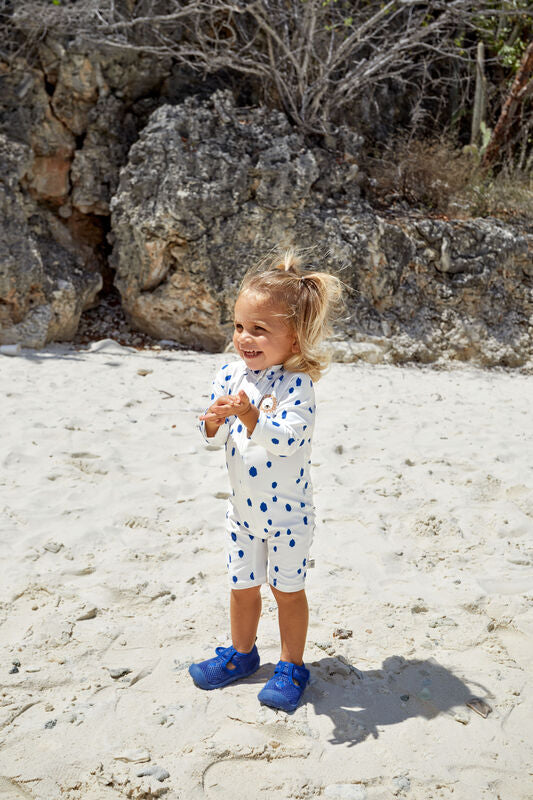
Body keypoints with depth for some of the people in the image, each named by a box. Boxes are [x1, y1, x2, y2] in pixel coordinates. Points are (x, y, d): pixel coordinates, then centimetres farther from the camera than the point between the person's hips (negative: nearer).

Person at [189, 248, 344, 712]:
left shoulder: (297, 384, -20)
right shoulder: (230, 375, -4)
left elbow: (287, 439, -32)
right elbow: (215, 439, -4)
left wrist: (251, 417, -46)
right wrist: (215, 421, -25)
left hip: (286, 511, -5)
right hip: (242, 507, 5)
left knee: (287, 589, 11)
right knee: (243, 586, 19)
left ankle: (292, 667, 29)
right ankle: (242, 653, 41)